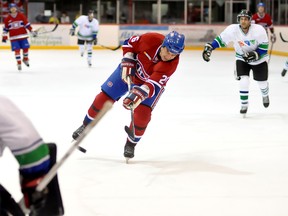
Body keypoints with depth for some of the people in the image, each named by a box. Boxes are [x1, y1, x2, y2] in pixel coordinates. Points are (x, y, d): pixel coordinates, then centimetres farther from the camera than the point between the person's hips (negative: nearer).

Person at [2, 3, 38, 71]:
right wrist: (4, 37, 4)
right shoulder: (7, 19, 1)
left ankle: (25, 59, 26)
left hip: (23, 36, 1)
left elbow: (27, 24, 2)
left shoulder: (21, 16, 0)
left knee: (26, 48, 1)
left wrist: (32, 31, -2)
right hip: (14, 37, -1)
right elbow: (5, 28, 7)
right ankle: (19, 64, 4)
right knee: (17, 50, -5)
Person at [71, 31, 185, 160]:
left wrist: (138, 95, -56)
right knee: (104, 97, 1)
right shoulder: (151, 40, -33)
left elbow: (152, 85, -42)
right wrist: (127, 62, -22)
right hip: (130, 71, 1)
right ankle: (85, 126, 24)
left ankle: (130, 145, 8)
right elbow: (129, 43, -12)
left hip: (154, 82, -1)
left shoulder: (172, 64, -34)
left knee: (142, 114, -16)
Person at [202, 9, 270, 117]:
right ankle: (244, 105, 3)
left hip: (259, 59, 0)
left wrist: (255, 54, -32)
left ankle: (265, 96, 50)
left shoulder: (258, 30, -28)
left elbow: (264, 46, -20)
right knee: (243, 81, -16)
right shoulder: (233, 29, -24)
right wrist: (209, 47, -26)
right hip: (242, 59, 0)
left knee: (262, 82, 13)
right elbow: (221, 39, -15)